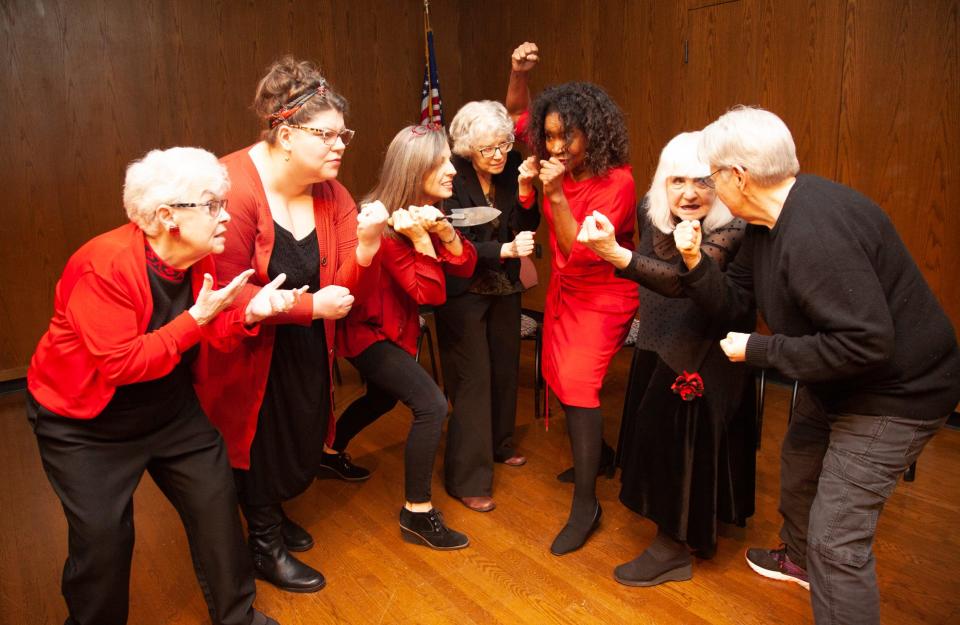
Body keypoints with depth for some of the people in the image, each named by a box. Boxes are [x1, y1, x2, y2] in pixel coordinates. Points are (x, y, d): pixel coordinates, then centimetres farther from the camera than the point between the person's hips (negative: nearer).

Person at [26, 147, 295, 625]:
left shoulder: (199, 258, -7)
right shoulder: (106, 265, -28)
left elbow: (207, 333, 1)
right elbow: (120, 365, -30)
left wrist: (248, 313, -19)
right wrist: (196, 319, -31)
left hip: (169, 408, 6)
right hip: (83, 423, -6)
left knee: (216, 501, 7)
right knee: (103, 537, -5)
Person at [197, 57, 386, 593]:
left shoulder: (331, 193, -7)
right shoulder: (234, 186, -25)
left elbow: (349, 289, -11)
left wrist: (366, 246, -30)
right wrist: (311, 305, -29)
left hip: (305, 349, 6)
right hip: (248, 351, -6)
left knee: (300, 434, 18)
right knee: (261, 441, 8)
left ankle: (273, 514, 48)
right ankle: (266, 545, 34)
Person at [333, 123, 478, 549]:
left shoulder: (424, 212, -2)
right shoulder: (387, 222, -27)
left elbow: (465, 268, -6)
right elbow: (430, 294, -26)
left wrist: (444, 230, -22)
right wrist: (421, 239, -34)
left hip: (394, 326, 10)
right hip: (367, 330, -10)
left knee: (382, 398, 29)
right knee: (432, 405, -20)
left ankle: (330, 452, 55)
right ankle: (417, 514, -6)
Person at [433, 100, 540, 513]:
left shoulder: (510, 169, -4)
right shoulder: (452, 178, -18)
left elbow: (528, 227, -3)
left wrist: (525, 188, -19)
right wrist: (505, 250, -34)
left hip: (504, 286, 6)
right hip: (463, 290, -6)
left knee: (505, 367, 16)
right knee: (473, 378, -4)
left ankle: (499, 445, 39)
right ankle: (468, 479, 7)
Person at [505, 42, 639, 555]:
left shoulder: (616, 181, -23)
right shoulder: (558, 163, -6)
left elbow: (582, 253, -28)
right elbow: (518, 116, 10)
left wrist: (556, 195, -35)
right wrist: (519, 73, -8)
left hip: (603, 296, -7)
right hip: (564, 287, 8)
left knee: (578, 383, -16)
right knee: (558, 378, 15)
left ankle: (585, 504, -6)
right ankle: (595, 455, 39)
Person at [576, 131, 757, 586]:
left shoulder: (730, 230, -29)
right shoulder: (651, 211, -9)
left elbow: (681, 281, -46)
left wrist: (617, 255, -59)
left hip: (706, 356, -7)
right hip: (658, 344, 8)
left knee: (684, 439, -5)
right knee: (653, 429, 19)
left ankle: (673, 548, 18)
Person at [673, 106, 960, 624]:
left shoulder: (815, 234, -34)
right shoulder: (769, 218, -2)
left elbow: (865, 343, -35)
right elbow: (732, 300, 0)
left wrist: (759, 350, -26)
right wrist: (695, 262, -19)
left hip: (896, 390, -10)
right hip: (835, 381, 11)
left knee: (836, 539, -9)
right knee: (799, 464, 30)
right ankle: (799, 558, 57)